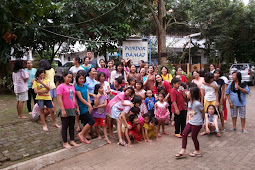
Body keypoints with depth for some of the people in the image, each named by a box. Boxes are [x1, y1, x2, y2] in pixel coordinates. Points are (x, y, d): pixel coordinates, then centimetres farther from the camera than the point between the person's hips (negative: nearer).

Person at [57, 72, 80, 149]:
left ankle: (72, 140, 24)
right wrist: (63, 110, -19)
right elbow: (59, 99, -15)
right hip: (65, 110, -6)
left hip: (72, 109, 6)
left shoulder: (72, 86, 11)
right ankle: (65, 142, 16)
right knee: (65, 126, 5)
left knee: (72, 126, 13)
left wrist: (77, 108, 13)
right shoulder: (61, 86, -10)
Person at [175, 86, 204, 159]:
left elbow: (203, 113, -7)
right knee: (184, 134, 4)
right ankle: (183, 151, 11)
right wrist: (187, 120, 11)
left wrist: (202, 120, 9)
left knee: (194, 137, 5)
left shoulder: (197, 104, -21)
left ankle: (197, 151, 29)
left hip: (197, 124, -8)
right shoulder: (189, 102, 4)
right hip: (190, 122, 8)